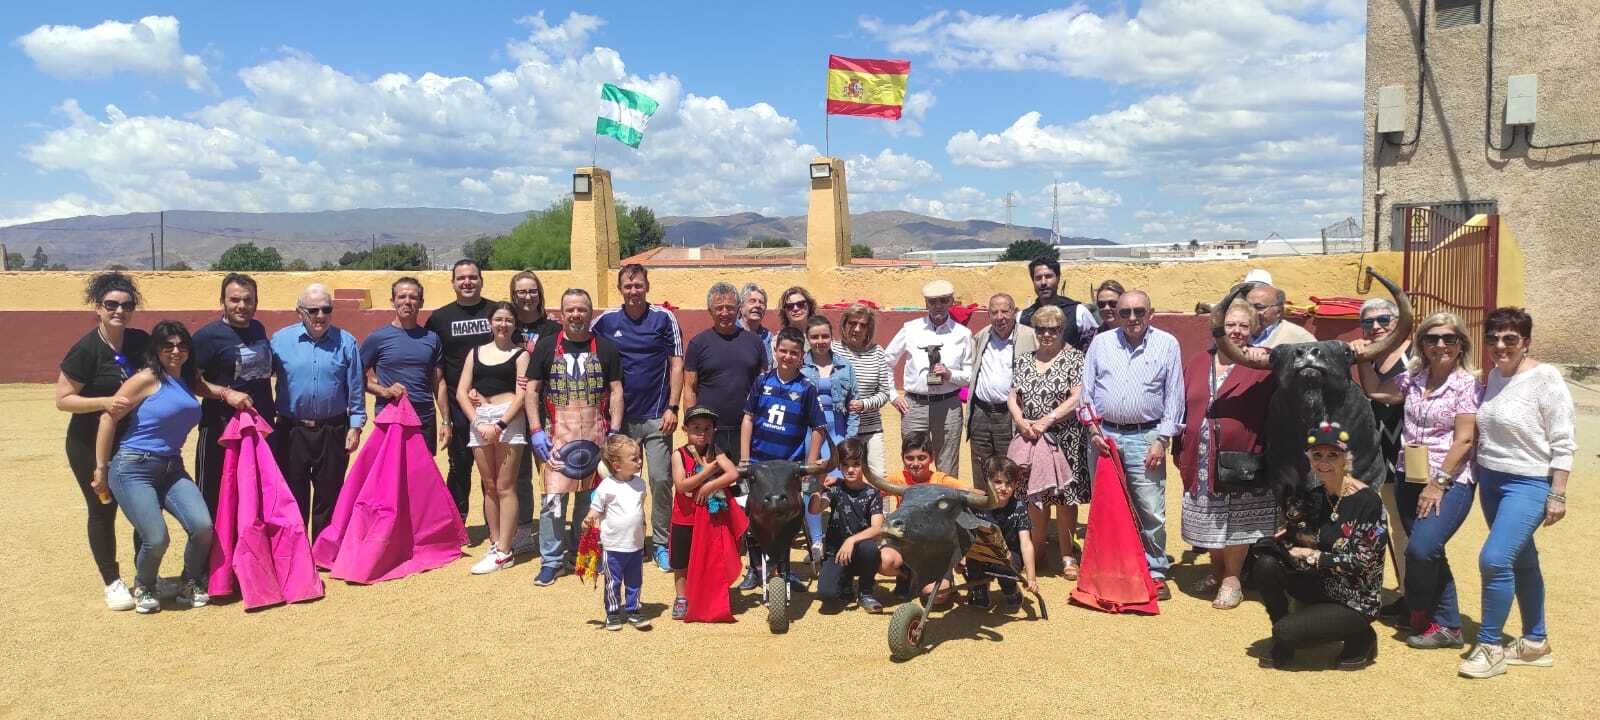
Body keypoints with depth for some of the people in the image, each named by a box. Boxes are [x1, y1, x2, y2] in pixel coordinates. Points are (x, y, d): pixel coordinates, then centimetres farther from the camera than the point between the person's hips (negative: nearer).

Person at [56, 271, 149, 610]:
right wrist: (105, 402, -29)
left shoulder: (141, 341, -1)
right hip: (91, 446, -4)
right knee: (103, 511, 6)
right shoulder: (86, 349, -16)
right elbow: (63, 399, -13)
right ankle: (113, 584, 20)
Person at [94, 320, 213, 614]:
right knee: (156, 539, -15)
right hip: (134, 468, -5)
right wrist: (101, 469, -5)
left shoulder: (189, 380, 10)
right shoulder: (147, 379, -8)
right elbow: (108, 417, -7)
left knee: (203, 526, -15)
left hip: (172, 469, 5)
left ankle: (189, 585, 12)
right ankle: (143, 587, 19)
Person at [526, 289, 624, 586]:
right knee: (553, 497, -8)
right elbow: (531, 389, 5)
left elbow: (616, 391, 5)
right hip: (559, 436, -1)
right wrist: (536, 430, -4)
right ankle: (551, 560, 4)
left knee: (591, 497, 10)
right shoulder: (546, 346, 4)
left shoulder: (605, 348, 5)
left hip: (596, 435, 1)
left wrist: (614, 432, -4)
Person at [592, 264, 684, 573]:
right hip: (622, 416, 2)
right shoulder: (605, 321, 3)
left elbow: (677, 364, -2)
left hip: (657, 416, -2)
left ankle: (661, 544, 8)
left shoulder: (664, 318, -2)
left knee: (661, 479, -4)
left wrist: (672, 408, -7)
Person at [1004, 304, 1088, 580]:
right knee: (1034, 495, 7)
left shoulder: (1074, 359, -2)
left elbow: (1077, 398, -10)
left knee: (1064, 495, -1)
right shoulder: (1023, 361, 13)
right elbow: (1012, 397, 10)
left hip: (1064, 440, -4)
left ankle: (1068, 554, 9)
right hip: (1029, 440, 4)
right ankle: (1036, 549, 22)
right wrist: (1020, 421, -8)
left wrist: (1047, 420, -15)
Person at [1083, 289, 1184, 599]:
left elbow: (1174, 397, 3)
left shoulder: (1167, 344, 4)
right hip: (1103, 435, 2)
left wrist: (1161, 441, -3)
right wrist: (1093, 430, 0)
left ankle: (1156, 572, 11)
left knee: (1151, 512, -4)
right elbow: (1087, 391, 11)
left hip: (1145, 437, -2)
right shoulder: (1100, 343, 9)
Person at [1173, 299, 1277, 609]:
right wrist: (1180, 451, 4)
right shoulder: (1196, 363, 8)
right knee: (1210, 521, 15)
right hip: (1202, 462, 4)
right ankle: (1216, 572, 33)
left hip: (1242, 463, -4)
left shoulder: (1262, 366, -4)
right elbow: (1183, 409, 8)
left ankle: (1232, 579, 21)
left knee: (1236, 522, 6)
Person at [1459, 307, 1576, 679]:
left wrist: (1557, 495, -15)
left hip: (1528, 484, -7)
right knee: (1521, 562, 16)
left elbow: (1563, 444, -13)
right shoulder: (1494, 376, 7)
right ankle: (1536, 641, 27)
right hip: (1491, 481, 7)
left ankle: (1489, 645, -4)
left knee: (1494, 559, -17)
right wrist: (1478, 478, 14)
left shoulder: (1545, 378, -13)